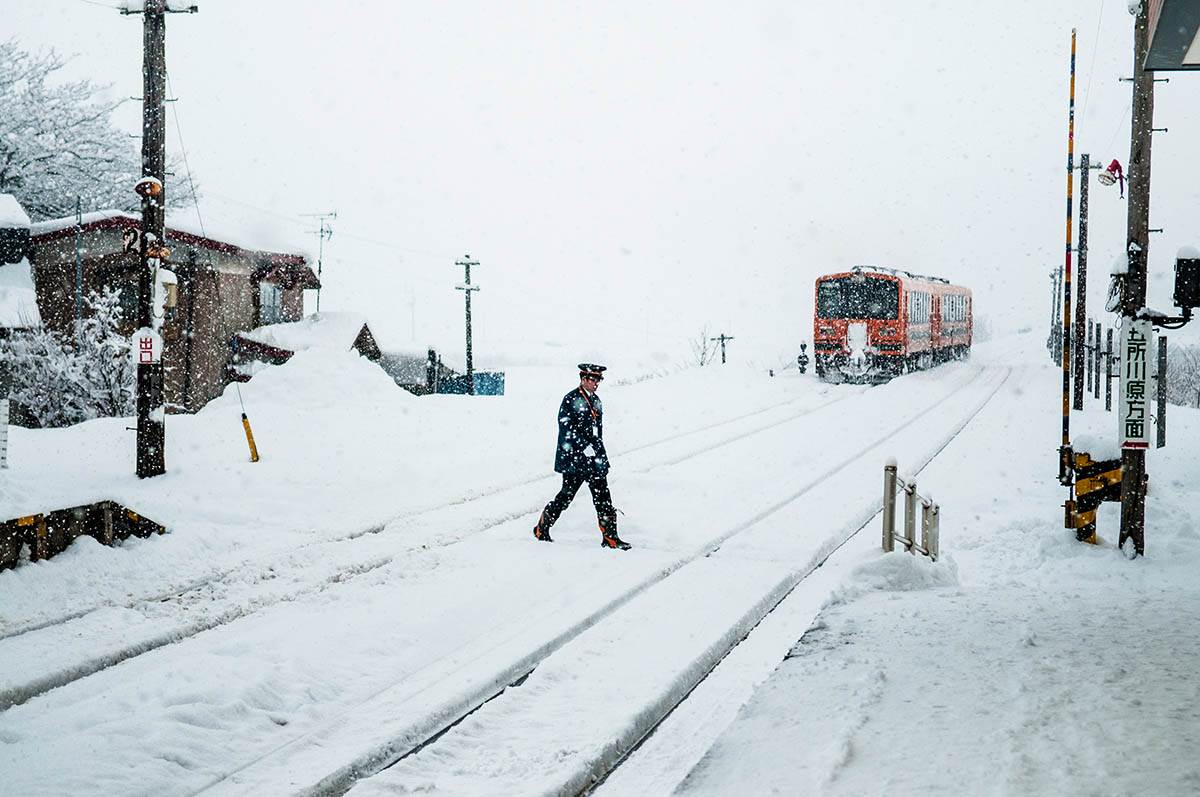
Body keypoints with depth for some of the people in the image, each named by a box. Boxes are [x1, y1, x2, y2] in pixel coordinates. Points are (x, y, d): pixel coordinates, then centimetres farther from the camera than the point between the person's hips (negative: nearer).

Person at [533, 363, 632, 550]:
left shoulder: (596, 401, 16)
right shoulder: (571, 400, -8)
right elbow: (566, 428, -16)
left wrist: (602, 457, 18)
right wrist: (585, 447, -20)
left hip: (593, 458, 7)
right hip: (574, 458, -7)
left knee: (603, 496, 1)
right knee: (567, 495, -2)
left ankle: (610, 537, 1)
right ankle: (541, 529, 13)